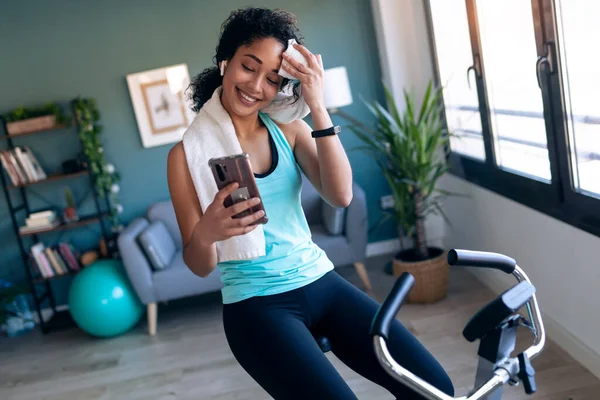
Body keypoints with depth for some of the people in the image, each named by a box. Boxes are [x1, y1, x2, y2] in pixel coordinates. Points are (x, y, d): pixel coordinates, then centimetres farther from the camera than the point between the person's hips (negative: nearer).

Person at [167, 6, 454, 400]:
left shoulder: (289, 129, 6)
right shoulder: (188, 153, -5)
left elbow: (341, 196, -11)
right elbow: (201, 267, -6)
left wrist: (318, 109, -18)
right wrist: (205, 234, -29)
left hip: (322, 284, 4)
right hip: (257, 306, -3)